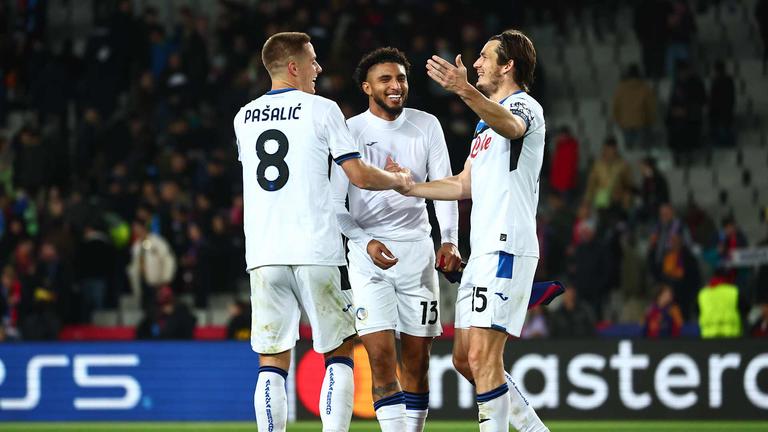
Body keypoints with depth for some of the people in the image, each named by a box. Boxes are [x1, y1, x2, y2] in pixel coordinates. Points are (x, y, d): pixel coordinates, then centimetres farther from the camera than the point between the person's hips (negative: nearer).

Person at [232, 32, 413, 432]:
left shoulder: (244, 118, 12)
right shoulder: (321, 110, -1)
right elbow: (359, 176, -3)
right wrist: (399, 180, 16)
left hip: (262, 254, 4)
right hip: (314, 251, -3)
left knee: (271, 363, 4)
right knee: (339, 353, 7)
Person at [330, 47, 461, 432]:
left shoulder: (426, 125, 6)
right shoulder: (350, 132, -2)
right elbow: (334, 205, -3)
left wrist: (449, 240, -9)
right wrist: (366, 242, -18)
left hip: (417, 249, 3)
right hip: (368, 252, -3)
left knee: (417, 359, 4)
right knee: (380, 354, -13)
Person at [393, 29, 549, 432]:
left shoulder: (525, 106, -7)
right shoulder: (487, 120, 25)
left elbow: (510, 124, -34)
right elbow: (464, 185, 31)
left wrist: (465, 90, -51)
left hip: (507, 248, -10)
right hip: (483, 249, 10)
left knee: (483, 356, -15)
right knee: (465, 358, 10)